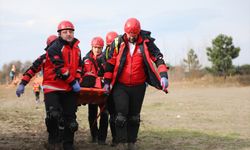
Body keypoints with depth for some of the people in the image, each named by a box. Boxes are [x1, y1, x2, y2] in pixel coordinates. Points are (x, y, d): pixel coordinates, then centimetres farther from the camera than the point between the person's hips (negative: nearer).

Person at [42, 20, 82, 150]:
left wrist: (77, 80, 2)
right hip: (53, 86, -6)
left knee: (70, 118, 4)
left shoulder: (76, 49, 14)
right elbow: (60, 68, -17)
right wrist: (73, 82, -15)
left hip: (69, 89, 6)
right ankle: (54, 139, 4)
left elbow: (79, 66, 20)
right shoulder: (55, 48, -10)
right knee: (53, 115, -20)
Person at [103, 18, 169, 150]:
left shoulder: (146, 43, -4)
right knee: (121, 115, -10)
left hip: (138, 87, 1)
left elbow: (158, 59, -4)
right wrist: (107, 82, 2)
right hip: (120, 86, -1)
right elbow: (110, 63, 4)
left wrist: (163, 76, -18)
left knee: (134, 117, 11)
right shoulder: (118, 43, -3)